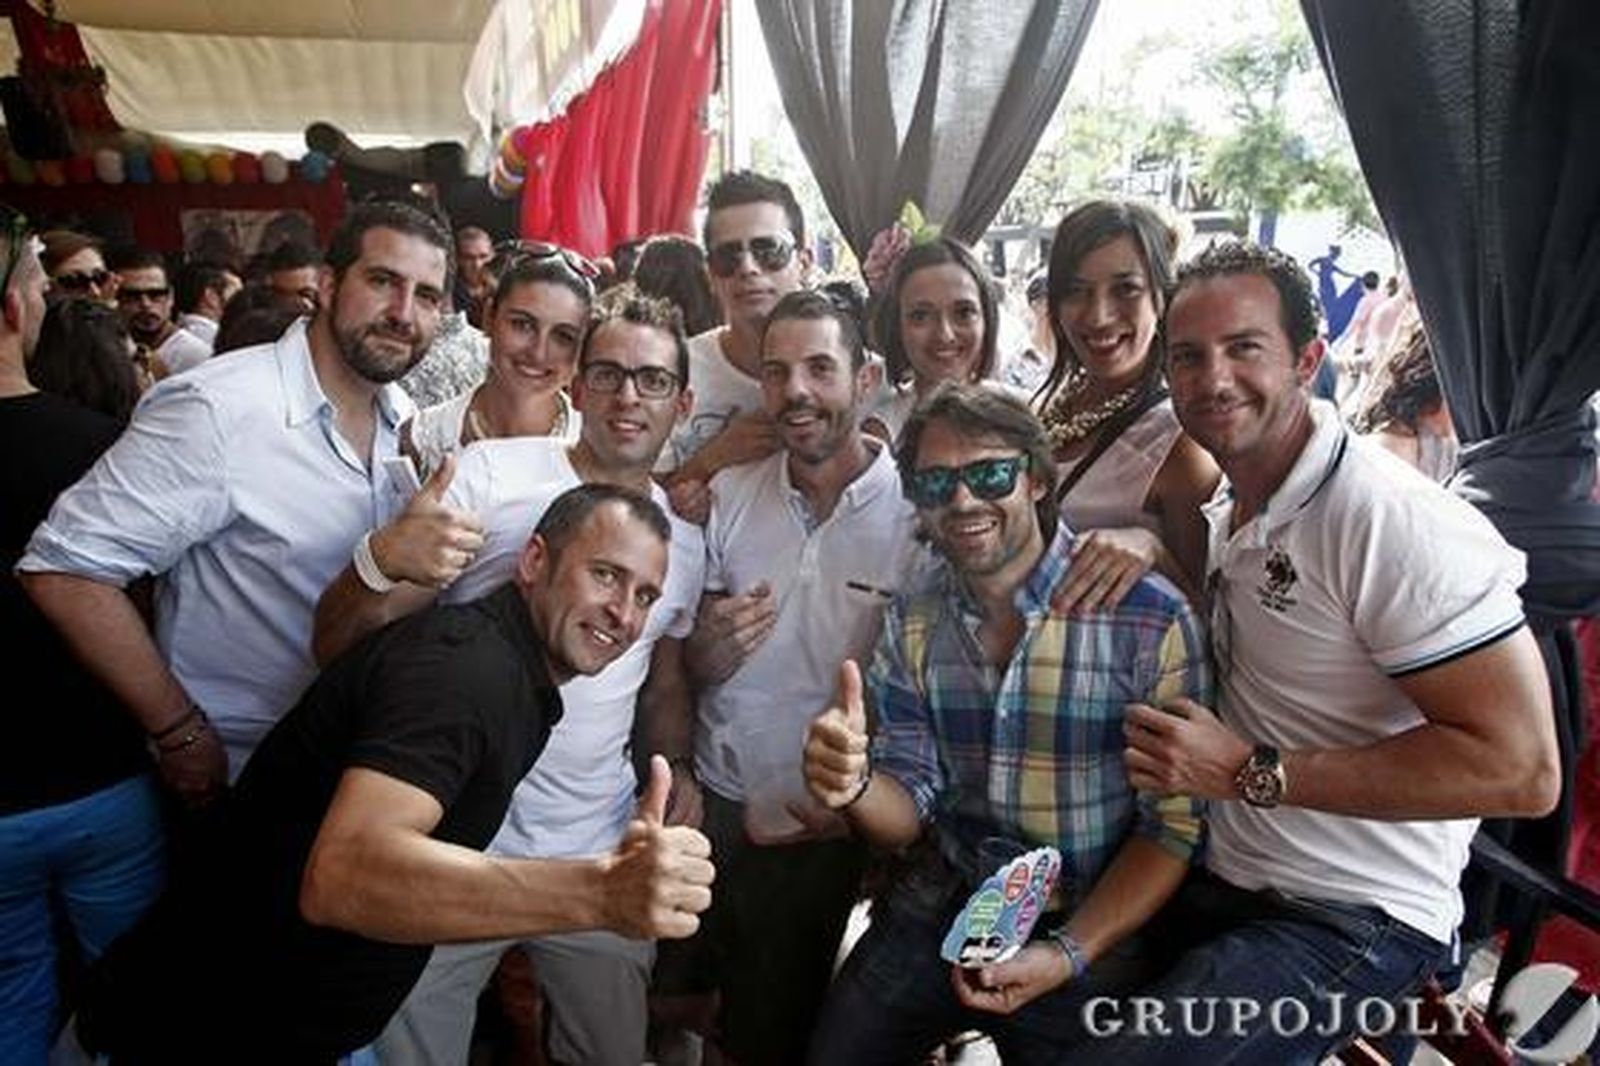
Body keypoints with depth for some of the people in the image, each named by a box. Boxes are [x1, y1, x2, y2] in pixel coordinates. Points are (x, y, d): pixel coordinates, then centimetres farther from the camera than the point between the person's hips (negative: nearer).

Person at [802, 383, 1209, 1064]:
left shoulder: (1150, 620, -16)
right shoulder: (911, 624, -1)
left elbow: (1174, 825, -12)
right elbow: (907, 816, 0)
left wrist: (1066, 954, -19)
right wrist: (854, 787, -22)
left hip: (1092, 934, -3)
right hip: (936, 913, 4)